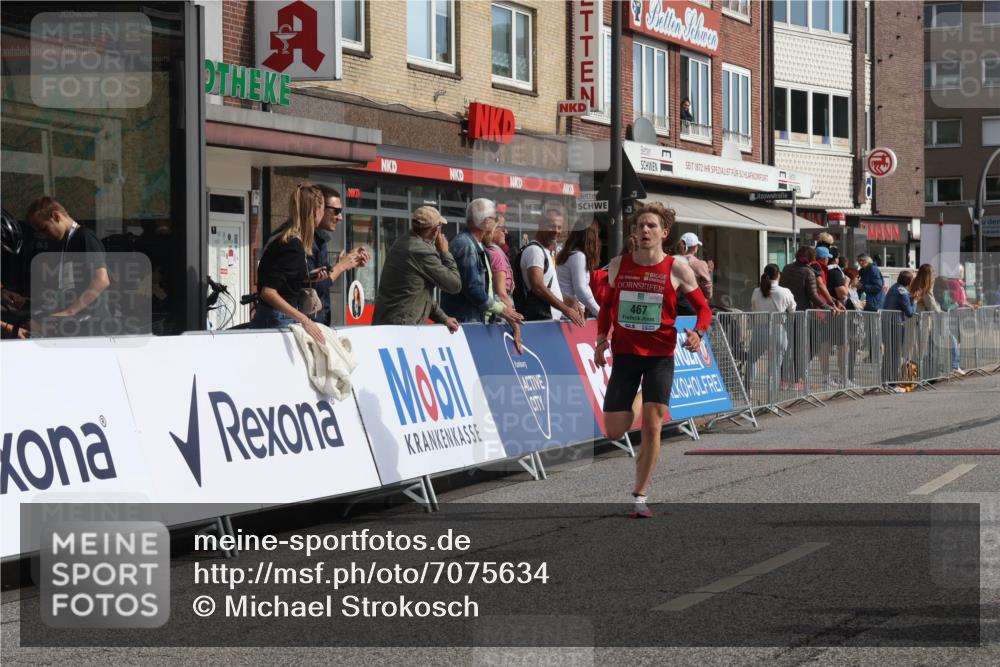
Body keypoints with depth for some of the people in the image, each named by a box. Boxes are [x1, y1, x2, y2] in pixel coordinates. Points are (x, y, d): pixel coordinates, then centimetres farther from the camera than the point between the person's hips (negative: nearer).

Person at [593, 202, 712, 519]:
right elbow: (607, 304, 18)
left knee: (652, 425, -10)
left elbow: (703, 307, 2)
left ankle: (639, 496, 1)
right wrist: (602, 338, 6)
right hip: (624, 353, 2)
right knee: (614, 432, -1)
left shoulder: (677, 270, -4)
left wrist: (698, 332, -17)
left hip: (660, 355, -2)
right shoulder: (618, 265, 3)